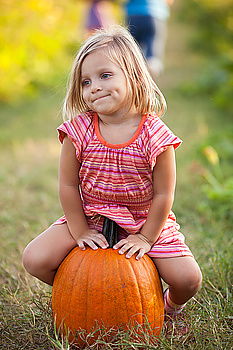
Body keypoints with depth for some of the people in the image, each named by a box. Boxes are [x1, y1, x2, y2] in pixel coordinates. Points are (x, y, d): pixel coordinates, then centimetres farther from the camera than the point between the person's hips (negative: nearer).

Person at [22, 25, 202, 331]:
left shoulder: (155, 135, -19)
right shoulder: (78, 131, -14)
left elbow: (163, 195, -13)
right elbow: (68, 185, -7)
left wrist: (145, 238, -12)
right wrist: (80, 231, -8)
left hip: (147, 223, -1)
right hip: (89, 219, 2)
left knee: (188, 279, -13)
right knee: (35, 259, -13)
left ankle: (171, 306, 26)